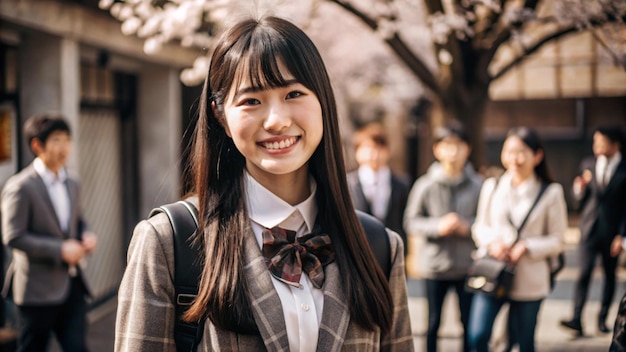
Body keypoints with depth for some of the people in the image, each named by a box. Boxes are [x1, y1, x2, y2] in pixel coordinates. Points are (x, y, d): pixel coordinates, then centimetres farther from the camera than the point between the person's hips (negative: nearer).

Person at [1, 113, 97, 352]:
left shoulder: (71, 184, 11)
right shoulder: (20, 187, -12)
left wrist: (86, 236, 0)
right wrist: (60, 250, -20)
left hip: (72, 284, 6)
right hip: (38, 288, -6)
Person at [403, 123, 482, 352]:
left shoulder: (478, 185, -4)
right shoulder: (425, 185, -5)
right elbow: (411, 222, -2)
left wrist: (468, 226, -15)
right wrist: (438, 226, -16)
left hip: (468, 266, 0)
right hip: (435, 265, 0)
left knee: (469, 323, 8)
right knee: (433, 322, 12)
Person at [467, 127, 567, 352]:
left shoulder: (551, 193, -2)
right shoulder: (492, 187, 5)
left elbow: (556, 240, 0)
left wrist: (526, 247, -16)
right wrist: (492, 241, -9)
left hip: (528, 281, -1)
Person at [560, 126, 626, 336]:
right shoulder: (587, 165, 7)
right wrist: (580, 189, -12)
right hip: (589, 229, 1)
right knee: (584, 273, -8)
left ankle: (603, 318, 20)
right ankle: (577, 319, -13)